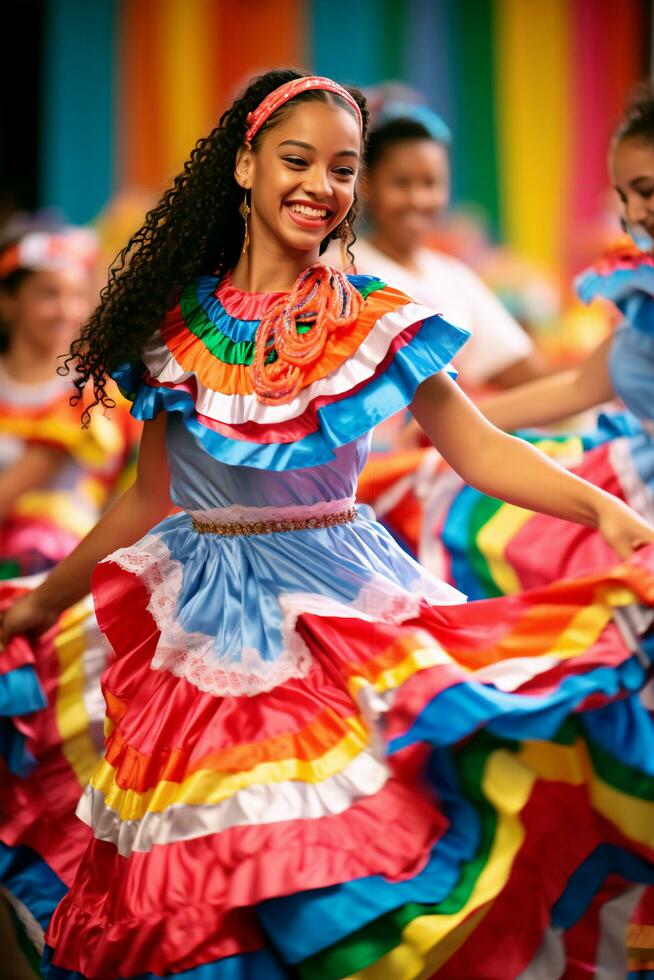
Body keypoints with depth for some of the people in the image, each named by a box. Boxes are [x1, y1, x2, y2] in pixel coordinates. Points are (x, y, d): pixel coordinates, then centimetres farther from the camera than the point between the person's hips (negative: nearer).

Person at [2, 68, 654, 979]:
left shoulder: (372, 320, 0)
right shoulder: (177, 325, 3)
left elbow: (479, 448, -6)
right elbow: (149, 502, 13)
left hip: (341, 598, -1)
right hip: (209, 622, 1)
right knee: (201, 903, -1)